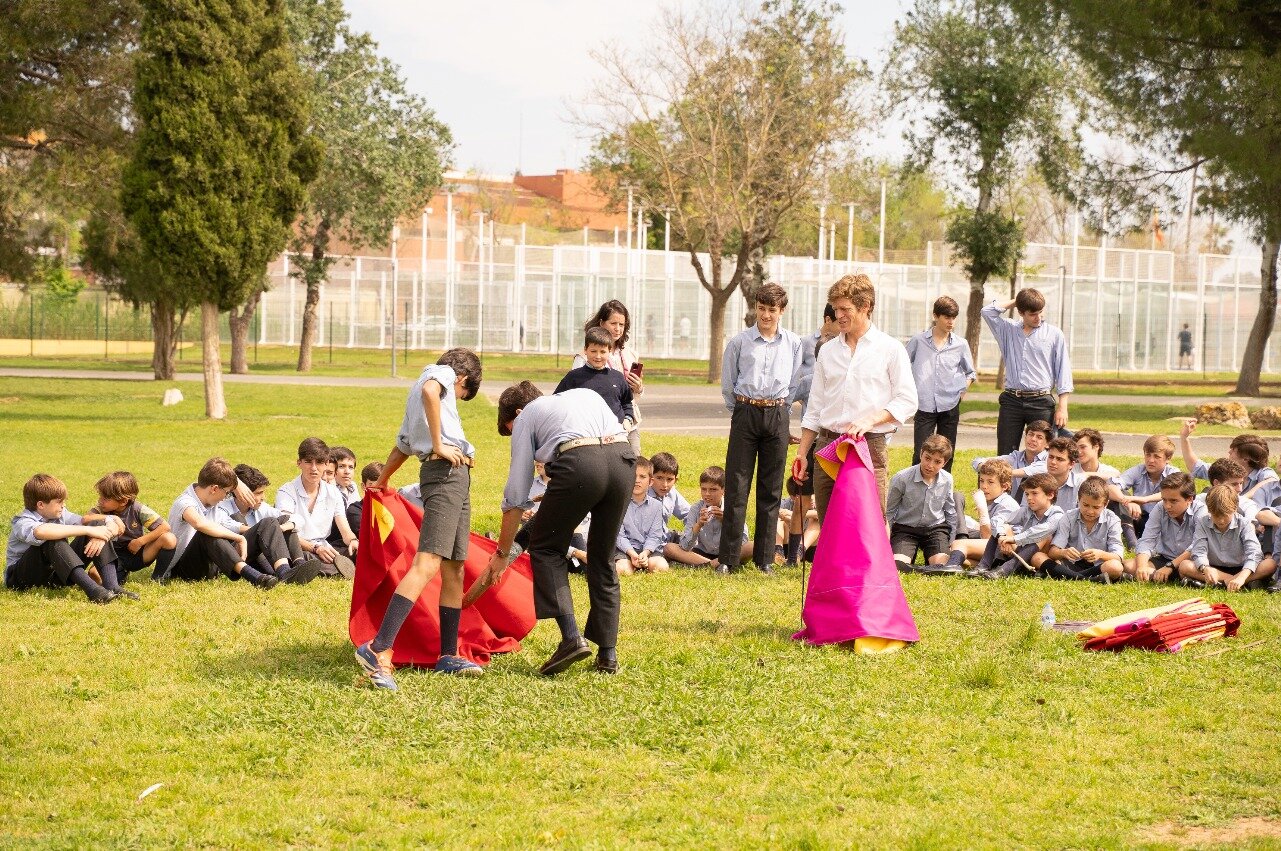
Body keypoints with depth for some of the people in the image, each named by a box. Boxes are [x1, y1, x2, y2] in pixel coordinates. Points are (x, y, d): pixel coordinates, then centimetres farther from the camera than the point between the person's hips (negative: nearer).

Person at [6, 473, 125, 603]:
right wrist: (88, 530, -43)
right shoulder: (23, 523, -19)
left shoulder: (61, 515, 3)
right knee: (54, 540, -35)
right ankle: (92, 589, -46)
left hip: (54, 575, 6)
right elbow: (41, 531, -45)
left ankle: (112, 587, -27)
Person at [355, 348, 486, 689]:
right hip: (446, 471, -10)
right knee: (427, 564, -20)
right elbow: (430, 391, -20)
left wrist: (382, 480, 52)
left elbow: (403, 445, 39)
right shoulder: (442, 373, 5)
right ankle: (379, 649, -30)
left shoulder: (416, 392, 30)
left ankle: (448, 655, 15)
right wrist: (438, 445, -18)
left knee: (454, 570, 11)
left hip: (456, 479, 10)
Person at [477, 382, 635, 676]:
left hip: (579, 463, -5)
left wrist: (502, 554, 25)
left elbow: (516, 494, 19)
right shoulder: (586, 394, 35)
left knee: (545, 546, 14)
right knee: (602, 558, 19)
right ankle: (608, 654, 16)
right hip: (625, 458, 5)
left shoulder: (526, 418, 22)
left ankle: (571, 636, -4)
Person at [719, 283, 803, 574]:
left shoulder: (793, 343, 6)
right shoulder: (739, 342, 0)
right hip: (745, 413, -2)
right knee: (737, 486, -4)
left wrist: (775, 408, 14)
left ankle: (765, 558, 10)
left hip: (777, 416, 2)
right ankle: (728, 559, -2)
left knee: (771, 489, 5)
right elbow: (727, 384, 8)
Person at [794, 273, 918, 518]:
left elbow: (907, 401, -2)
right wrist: (801, 453, 13)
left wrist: (871, 419, -16)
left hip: (870, 446, -4)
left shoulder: (890, 349, 2)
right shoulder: (827, 351, 15)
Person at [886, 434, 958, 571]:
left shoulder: (947, 480, -3)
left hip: (935, 528, 2)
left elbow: (950, 512, 14)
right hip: (905, 528, -2)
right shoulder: (902, 479, -14)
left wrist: (951, 543, 14)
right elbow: (888, 511, 0)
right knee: (898, 565, -25)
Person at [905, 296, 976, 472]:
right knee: (920, 455, -7)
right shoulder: (918, 341, 1)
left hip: (950, 406, 2)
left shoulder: (960, 344, 6)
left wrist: (962, 392, 7)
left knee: (946, 456, 7)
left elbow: (970, 372, 20)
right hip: (924, 406, -2)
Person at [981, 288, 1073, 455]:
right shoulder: (1009, 330, 12)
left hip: (1041, 403, -2)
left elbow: (1063, 372, 2)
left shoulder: (1054, 335, 3)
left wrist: (1062, 407, -5)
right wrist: (1015, 301, 7)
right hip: (1011, 402, 2)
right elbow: (988, 311, 4)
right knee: (1005, 456, 0)